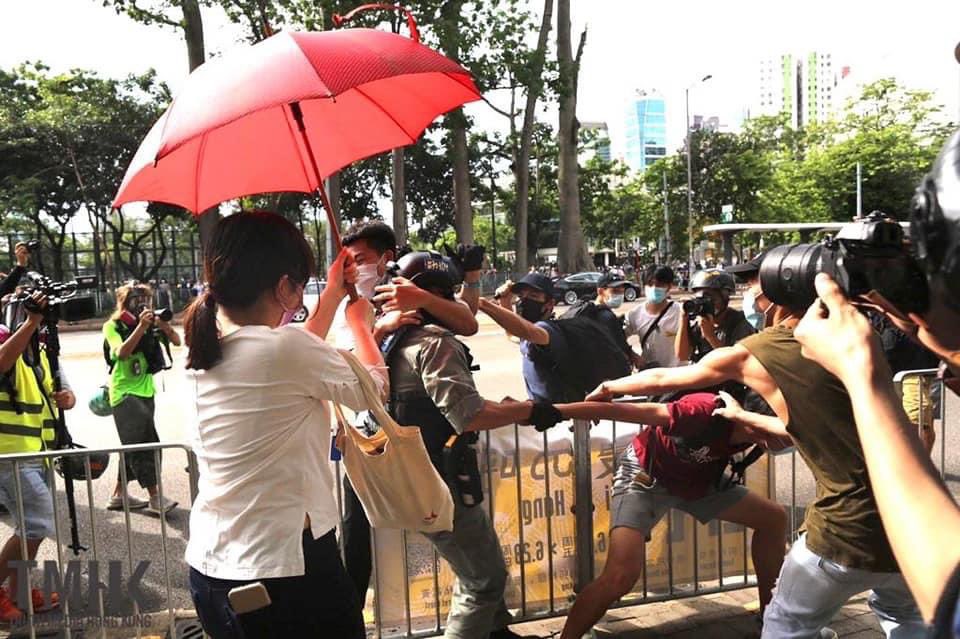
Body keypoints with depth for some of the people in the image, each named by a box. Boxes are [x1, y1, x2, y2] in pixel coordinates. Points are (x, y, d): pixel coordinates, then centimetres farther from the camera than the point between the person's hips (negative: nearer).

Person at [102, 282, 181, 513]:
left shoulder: (150, 325, 7)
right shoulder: (113, 326, -7)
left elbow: (176, 341, -2)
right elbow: (122, 353, -23)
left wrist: (162, 323, -18)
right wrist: (141, 326, -28)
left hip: (146, 392, 7)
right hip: (125, 393, -6)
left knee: (135, 446, 13)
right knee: (145, 444, -12)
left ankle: (119, 495, 25)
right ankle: (155, 498, -9)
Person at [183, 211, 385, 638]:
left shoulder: (203, 352, 0)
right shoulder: (286, 346, -22)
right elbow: (373, 390, -6)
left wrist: (332, 296, 21)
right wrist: (359, 321, 11)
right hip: (286, 570, -7)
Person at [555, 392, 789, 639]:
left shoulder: (750, 424, -16)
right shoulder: (703, 412, -37)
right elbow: (618, 411, -37)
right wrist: (553, 411, -36)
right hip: (645, 476, -7)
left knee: (774, 518, 9)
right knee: (620, 576, -25)